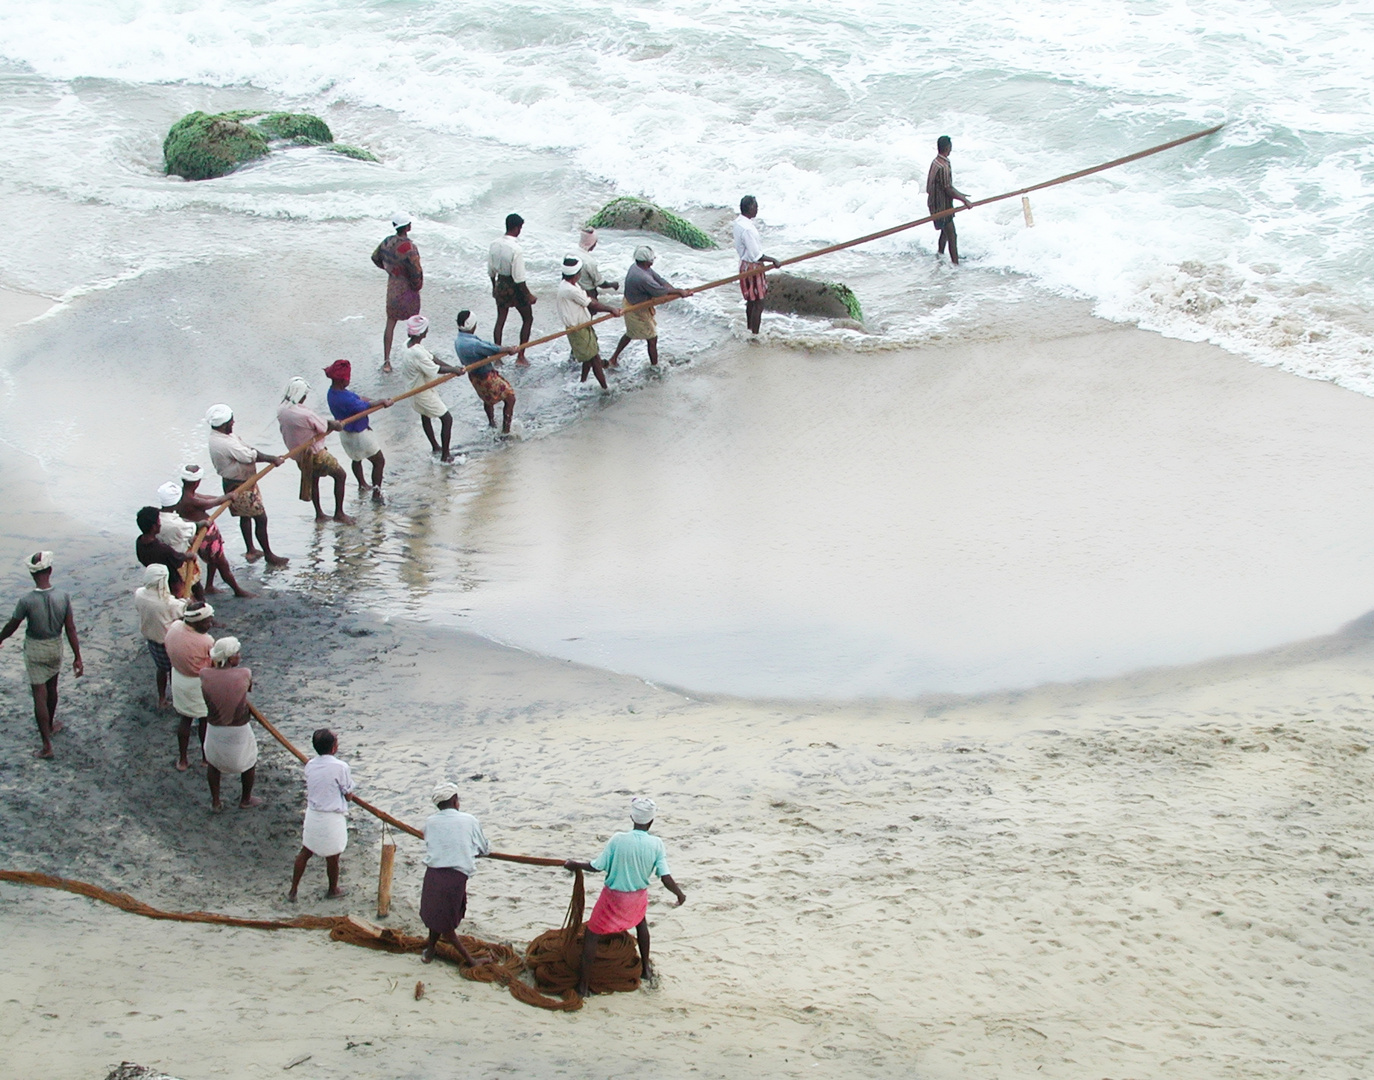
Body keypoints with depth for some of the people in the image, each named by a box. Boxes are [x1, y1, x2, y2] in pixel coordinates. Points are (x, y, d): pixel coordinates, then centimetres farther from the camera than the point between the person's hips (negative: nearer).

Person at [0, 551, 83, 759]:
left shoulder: (26, 601, -26)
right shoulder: (63, 597, -18)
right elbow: (71, 629, -11)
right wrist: (77, 657, -2)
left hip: (35, 651, -3)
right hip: (56, 648, 3)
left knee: (40, 695, 3)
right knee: (51, 689, 26)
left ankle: (46, 744, 5)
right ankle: (50, 725, 48)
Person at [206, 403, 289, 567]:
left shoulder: (221, 437, 2)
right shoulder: (224, 444, -31)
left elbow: (248, 450, 3)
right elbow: (250, 456, -25)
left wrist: (271, 458, -4)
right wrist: (273, 459, -12)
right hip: (240, 487, -11)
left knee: (245, 516, 23)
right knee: (261, 518, -1)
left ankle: (251, 551, 36)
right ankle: (269, 556, 10)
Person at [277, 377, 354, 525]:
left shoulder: (281, 411, -8)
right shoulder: (306, 415, -31)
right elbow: (326, 427, -19)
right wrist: (337, 425, 6)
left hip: (297, 453, 8)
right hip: (314, 453, -8)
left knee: (313, 479, 29)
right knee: (340, 475, 10)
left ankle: (319, 514, 38)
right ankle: (339, 513, 14)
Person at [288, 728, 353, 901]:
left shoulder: (310, 765, -3)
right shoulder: (340, 767, -20)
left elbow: (308, 788, 7)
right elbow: (347, 794, -10)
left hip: (312, 814, 5)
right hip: (333, 818, -5)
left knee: (305, 852, 18)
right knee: (332, 857, 15)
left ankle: (293, 891, 24)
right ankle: (333, 890, 34)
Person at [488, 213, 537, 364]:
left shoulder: (494, 245, -6)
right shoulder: (516, 249, -26)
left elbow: (491, 270, 6)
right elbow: (519, 278, -24)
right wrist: (528, 295, -14)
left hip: (500, 284, 6)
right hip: (515, 288, -6)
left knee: (500, 320, 18)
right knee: (527, 318, 14)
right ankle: (520, 356, 15)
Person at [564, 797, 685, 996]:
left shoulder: (618, 840, -22)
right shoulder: (656, 845, -16)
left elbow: (597, 866, -16)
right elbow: (666, 878, -16)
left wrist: (575, 866, 1)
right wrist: (680, 894, 2)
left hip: (613, 897, -3)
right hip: (638, 896, 3)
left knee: (592, 935, 10)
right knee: (641, 923, 35)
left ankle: (583, 985, 10)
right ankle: (646, 969, 46)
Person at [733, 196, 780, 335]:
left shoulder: (739, 222, 2)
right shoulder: (747, 229, -28)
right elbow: (756, 255, -25)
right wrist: (772, 260, -15)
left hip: (745, 264, 10)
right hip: (752, 268, -10)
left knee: (751, 302, 22)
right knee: (758, 304, -2)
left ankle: (749, 330, 34)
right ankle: (754, 334, 3)